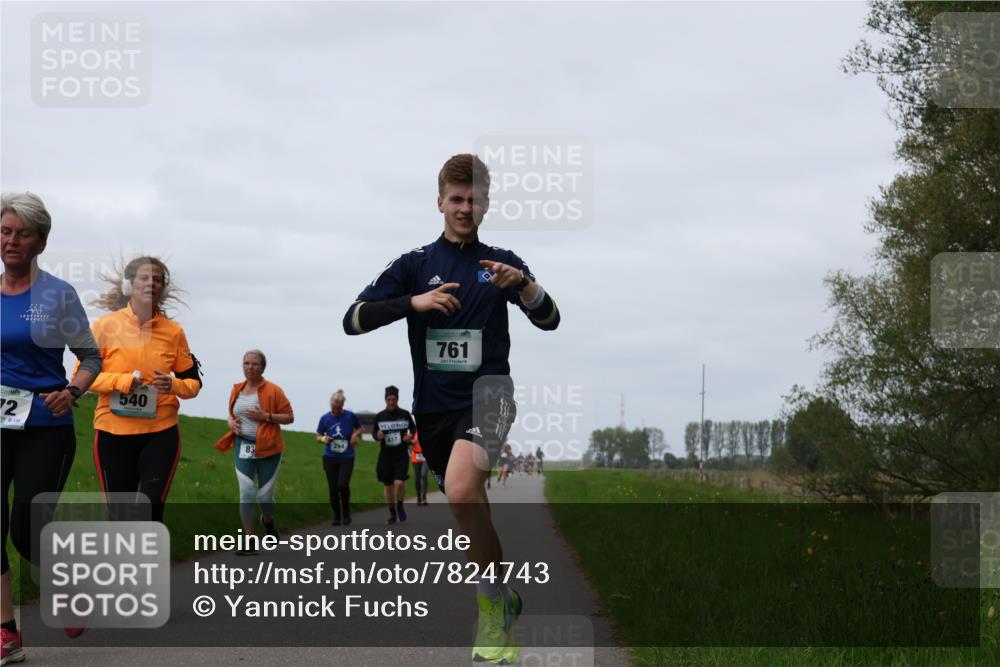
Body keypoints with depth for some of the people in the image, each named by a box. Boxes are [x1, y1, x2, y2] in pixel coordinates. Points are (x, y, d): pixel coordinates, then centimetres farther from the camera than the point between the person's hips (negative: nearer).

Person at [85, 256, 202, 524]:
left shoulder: (173, 331, 3)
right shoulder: (106, 325, -2)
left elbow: (193, 382, 9)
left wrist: (174, 385, -14)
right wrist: (123, 381, -17)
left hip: (161, 433, 1)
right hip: (113, 433, 0)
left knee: (151, 510, -9)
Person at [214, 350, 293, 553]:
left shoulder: (273, 390, -6)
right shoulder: (237, 390, 9)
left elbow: (289, 417, -5)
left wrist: (266, 417, -18)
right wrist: (231, 422, 2)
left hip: (267, 449, -3)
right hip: (242, 447, 3)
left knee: (265, 495, 3)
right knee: (246, 493, -8)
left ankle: (268, 520, 38)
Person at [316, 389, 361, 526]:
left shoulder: (350, 416, -6)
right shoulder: (325, 418, -3)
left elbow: (359, 428, 13)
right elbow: (318, 436, 6)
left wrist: (355, 434, -9)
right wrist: (323, 439, -16)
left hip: (346, 458, -2)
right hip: (330, 458, 2)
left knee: (343, 485, -17)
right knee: (333, 488, 1)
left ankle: (346, 513, 5)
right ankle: (336, 516, 15)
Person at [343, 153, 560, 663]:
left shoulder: (501, 262, 6)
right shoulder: (414, 265, 6)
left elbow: (549, 320, -2)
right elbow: (353, 320, -3)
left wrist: (522, 283, -22)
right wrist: (415, 302, -18)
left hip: (487, 394, -3)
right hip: (434, 407, 3)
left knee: (461, 491, -29)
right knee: (470, 513, 12)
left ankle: (492, 604, -15)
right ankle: (504, 604, 36)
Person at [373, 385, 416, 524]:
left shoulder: (405, 414, -1)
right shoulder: (379, 416, 2)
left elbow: (413, 428, 12)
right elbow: (375, 434, 9)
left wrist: (410, 436, -9)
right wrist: (378, 436, -14)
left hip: (401, 455, -2)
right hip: (385, 455, 2)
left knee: (399, 482, -18)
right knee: (388, 486, 7)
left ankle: (400, 505, 11)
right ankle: (392, 514, 22)